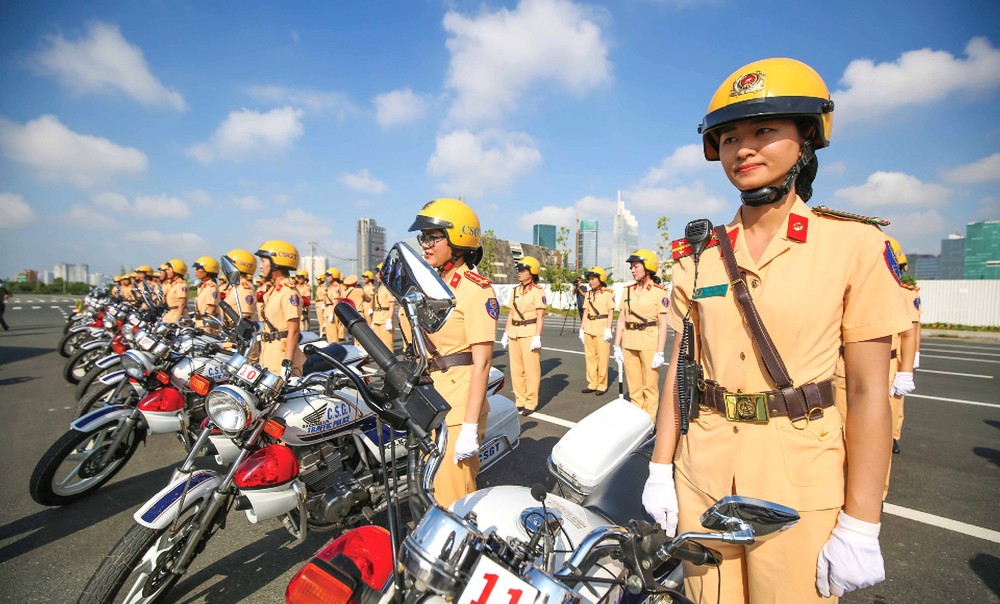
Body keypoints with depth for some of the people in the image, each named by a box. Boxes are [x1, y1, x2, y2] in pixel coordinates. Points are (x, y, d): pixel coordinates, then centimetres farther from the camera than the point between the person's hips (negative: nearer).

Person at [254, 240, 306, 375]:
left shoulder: (289, 292, -14)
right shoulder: (274, 291, 16)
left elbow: (293, 330, -19)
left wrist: (287, 363, -24)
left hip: (282, 358, -9)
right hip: (270, 358, 10)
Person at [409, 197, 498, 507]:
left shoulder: (474, 289, -14)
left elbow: (482, 361, -18)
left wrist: (470, 428, -20)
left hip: (459, 403, -8)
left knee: (453, 498, 1)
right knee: (434, 491, 19)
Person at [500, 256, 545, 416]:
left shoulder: (538, 291, -7)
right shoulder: (515, 290, 13)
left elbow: (540, 316, -11)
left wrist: (537, 337, -17)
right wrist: (506, 333, 11)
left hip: (529, 333, -7)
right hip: (514, 333, 7)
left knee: (531, 369, -2)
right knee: (516, 368, 11)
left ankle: (531, 403, 9)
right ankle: (519, 401, 23)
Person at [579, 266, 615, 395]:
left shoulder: (609, 293, -7)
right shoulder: (589, 294, 12)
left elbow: (611, 312, -9)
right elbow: (586, 312, 13)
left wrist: (608, 330, -16)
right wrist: (582, 329, 9)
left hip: (602, 328, -6)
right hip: (589, 328, 6)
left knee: (602, 357, 0)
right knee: (590, 356, 10)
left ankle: (602, 385, 12)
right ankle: (592, 384, 20)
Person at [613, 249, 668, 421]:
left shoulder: (659, 292, -5)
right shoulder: (628, 290, 9)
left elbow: (663, 324, -9)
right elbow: (621, 320, 9)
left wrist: (660, 352, -13)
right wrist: (617, 346, 6)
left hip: (649, 343, -5)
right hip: (629, 344, 5)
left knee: (650, 386, 4)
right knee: (633, 386, 12)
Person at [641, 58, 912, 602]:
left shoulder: (856, 244, -6)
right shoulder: (698, 257, 2)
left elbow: (869, 391, -7)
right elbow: (679, 368, 4)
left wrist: (860, 526, -8)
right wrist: (660, 468, 4)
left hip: (801, 482, -2)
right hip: (702, 473, 3)